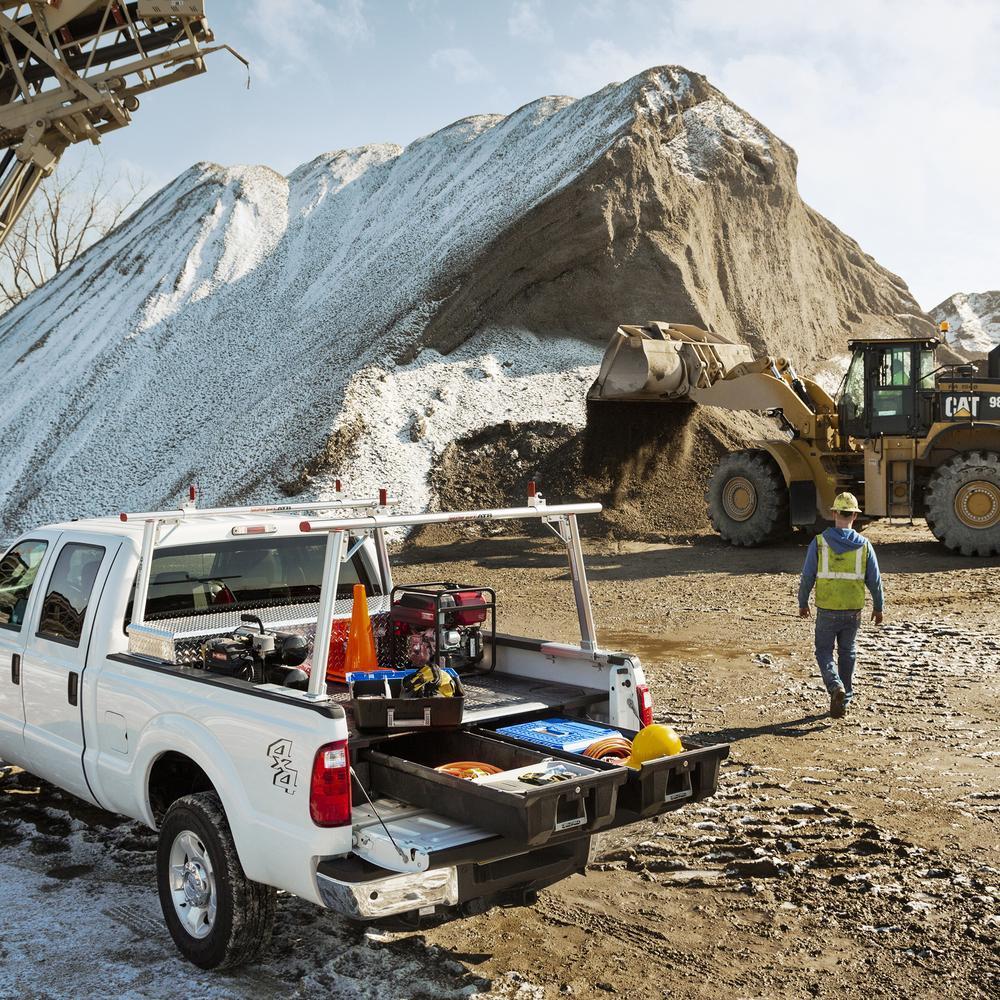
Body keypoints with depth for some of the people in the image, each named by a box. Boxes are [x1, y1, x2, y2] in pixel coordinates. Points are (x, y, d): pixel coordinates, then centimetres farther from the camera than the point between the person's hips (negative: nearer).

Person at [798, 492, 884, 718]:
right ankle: (845, 699, 24)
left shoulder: (819, 542, -9)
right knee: (847, 654, 18)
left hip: (827, 611, -2)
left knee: (824, 652, 11)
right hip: (853, 610, 2)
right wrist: (878, 607, 14)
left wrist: (802, 602, 8)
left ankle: (836, 688, -13)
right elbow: (875, 580, 0)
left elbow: (807, 576, -6)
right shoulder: (863, 545, -4)